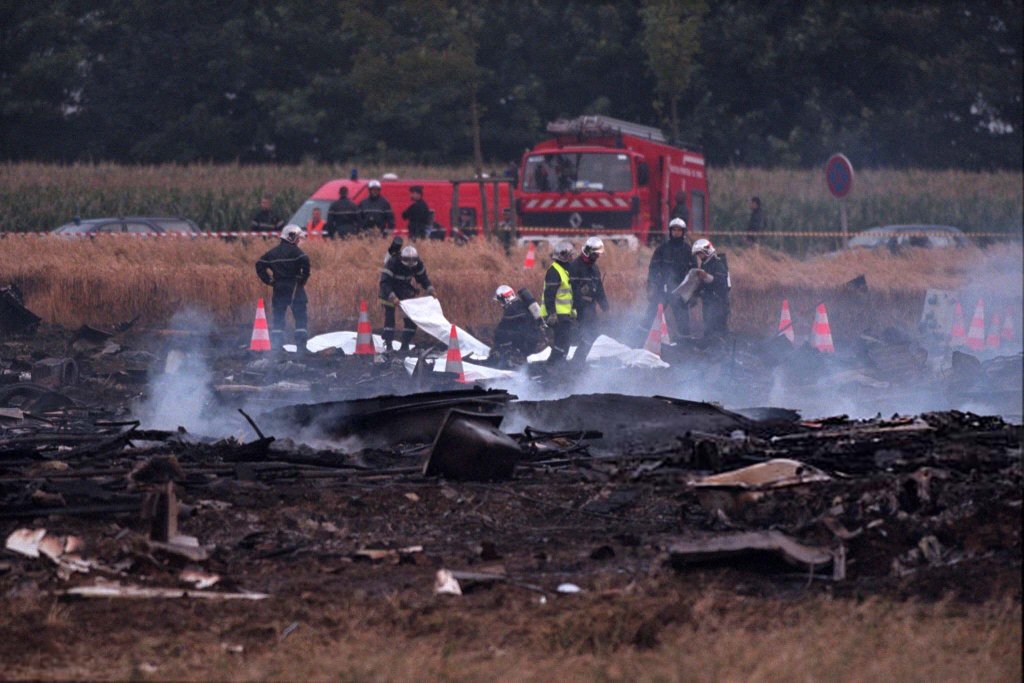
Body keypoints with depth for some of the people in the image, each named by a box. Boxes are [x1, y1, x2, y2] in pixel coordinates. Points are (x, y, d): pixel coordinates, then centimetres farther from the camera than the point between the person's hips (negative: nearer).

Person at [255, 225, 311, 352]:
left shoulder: (273, 252, 12)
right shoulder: (294, 250, -5)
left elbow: (260, 265, 10)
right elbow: (305, 262, -22)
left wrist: (268, 280, 11)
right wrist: (303, 278, -10)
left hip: (279, 289, 5)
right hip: (294, 288, -5)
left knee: (278, 317, 9)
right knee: (300, 317, 0)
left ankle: (276, 345, 5)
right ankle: (301, 344, -6)